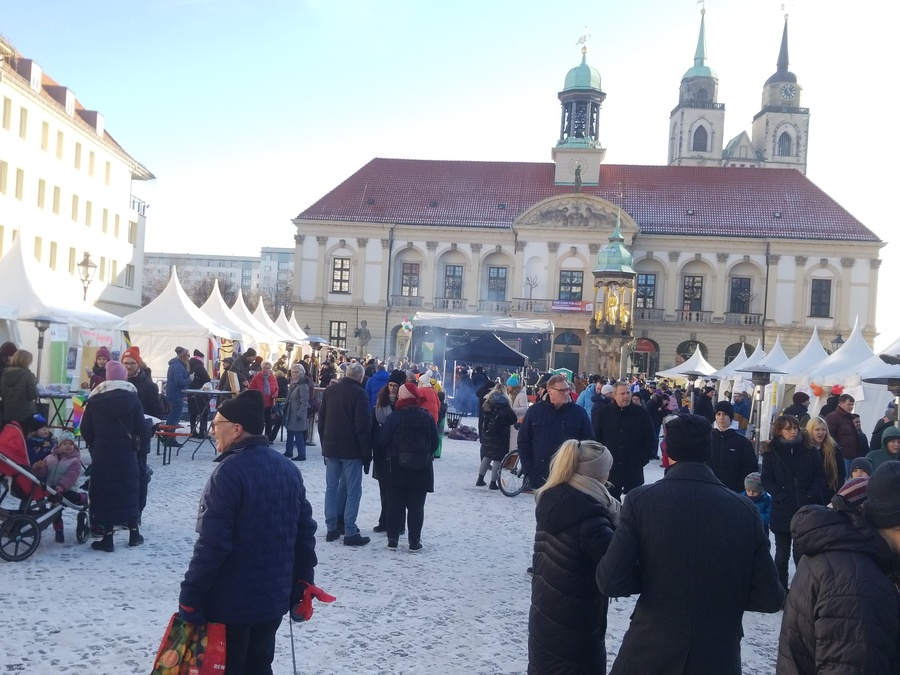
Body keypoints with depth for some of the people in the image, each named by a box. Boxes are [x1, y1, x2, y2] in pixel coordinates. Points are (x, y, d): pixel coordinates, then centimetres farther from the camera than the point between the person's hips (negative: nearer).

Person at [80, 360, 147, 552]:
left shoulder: (95, 399, 0)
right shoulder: (132, 398, -2)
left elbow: (85, 429, 0)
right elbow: (141, 428, -5)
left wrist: (94, 446, 13)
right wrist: (136, 445, 11)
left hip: (101, 454, 0)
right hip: (126, 453, 1)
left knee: (104, 491, 4)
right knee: (129, 489, 12)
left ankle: (108, 537, 4)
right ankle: (134, 533, 16)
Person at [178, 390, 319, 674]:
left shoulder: (229, 472, -19)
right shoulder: (288, 468, 5)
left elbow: (212, 543, -21)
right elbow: (305, 530, 9)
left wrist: (190, 596, -13)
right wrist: (302, 584, 16)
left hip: (230, 600, -7)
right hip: (274, 596, 7)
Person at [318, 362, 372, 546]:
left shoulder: (330, 390, 8)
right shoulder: (359, 393, -11)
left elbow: (321, 421, 13)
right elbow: (363, 426, -15)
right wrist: (367, 452, -8)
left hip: (331, 448, 6)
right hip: (351, 450, -6)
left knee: (331, 488, 12)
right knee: (353, 491, -1)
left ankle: (331, 529, 14)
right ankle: (350, 532, -3)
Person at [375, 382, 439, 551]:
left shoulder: (394, 416, -8)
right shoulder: (427, 417, 0)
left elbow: (382, 440, -6)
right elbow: (434, 442, 4)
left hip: (396, 467, -1)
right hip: (422, 468, 2)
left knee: (394, 504, 7)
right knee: (416, 506, 5)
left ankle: (393, 539, 9)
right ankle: (414, 541, 5)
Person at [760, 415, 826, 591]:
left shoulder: (810, 451, 5)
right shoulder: (771, 453, 2)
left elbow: (820, 476, 4)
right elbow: (767, 480, -1)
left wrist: (811, 495, -10)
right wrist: (781, 496, -14)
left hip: (806, 510, 0)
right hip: (782, 511, 0)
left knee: (802, 553, 1)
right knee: (782, 554, 9)